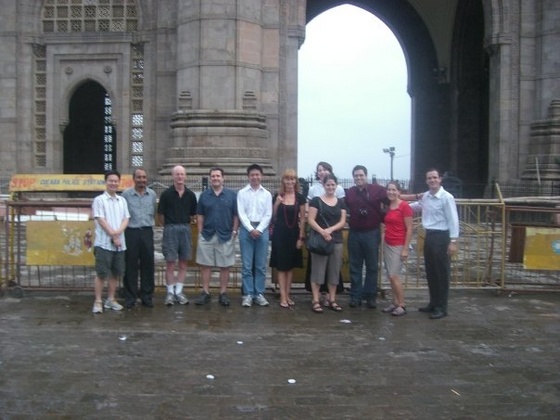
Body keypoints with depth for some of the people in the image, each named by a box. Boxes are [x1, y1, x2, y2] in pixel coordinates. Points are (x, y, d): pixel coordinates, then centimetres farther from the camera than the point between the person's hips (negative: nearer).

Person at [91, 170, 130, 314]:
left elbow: (126, 219, 7)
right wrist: (113, 235, -13)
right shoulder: (99, 200, -2)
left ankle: (110, 300, 21)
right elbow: (101, 220, -9)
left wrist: (118, 232, -11)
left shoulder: (122, 200, 14)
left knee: (115, 273, 10)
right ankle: (98, 302, 3)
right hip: (104, 243, -5)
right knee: (101, 273, -4)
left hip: (120, 243, 5)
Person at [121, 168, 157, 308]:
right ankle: (130, 297, 11)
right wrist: (122, 228, 3)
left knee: (148, 265, 5)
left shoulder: (152, 194, 7)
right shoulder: (126, 194, -1)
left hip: (147, 232, 2)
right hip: (131, 232, -2)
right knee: (131, 266, 2)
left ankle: (147, 296, 16)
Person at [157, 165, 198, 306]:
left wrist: (184, 224, 12)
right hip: (170, 229, -3)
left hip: (185, 229, 3)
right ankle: (170, 292, 7)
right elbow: (160, 214, 3)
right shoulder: (166, 194, -3)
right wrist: (169, 226, 9)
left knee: (183, 263, 6)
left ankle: (179, 291, 14)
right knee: (170, 263, -1)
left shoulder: (190, 195, 4)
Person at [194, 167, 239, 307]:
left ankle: (223, 293, 14)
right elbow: (200, 215, 7)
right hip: (207, 235, 1)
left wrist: (234, 232, -5)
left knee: (225, 266, 5)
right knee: (205, 265, 5)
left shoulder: (232, 195, 0)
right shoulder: (204, 195, 5)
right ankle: (205, 293, 14)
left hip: (225, 236, -1)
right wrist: (200, 232, 1)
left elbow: (236, 215, 1)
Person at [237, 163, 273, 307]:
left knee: (261, 266, 4)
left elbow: (268, 215, 3)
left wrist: (259, 230, -9)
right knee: (247, 265, 0)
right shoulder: (242, 193, 3)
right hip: (246, 229, -1)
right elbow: (241, 214, -3)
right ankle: (248, 294, 6)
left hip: (262, 230, 1)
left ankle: (259, 294, 11)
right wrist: (251, 229, -11)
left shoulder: (267, 194, 7)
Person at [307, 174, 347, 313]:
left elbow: (342, 222, 4)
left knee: (334, 270, 8)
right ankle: (315, 301, 1)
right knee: (318, 270, -3)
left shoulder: (341, 203, 11)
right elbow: (310, 220, -7)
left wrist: (330, 229, -13)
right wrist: (322, 231, -21)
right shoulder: (316, 201, 0)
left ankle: (332, 300, 16)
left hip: (337, 241, 4)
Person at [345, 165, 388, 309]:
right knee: (355, 267, 7)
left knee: (372, 267, 6)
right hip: (354, 233, 3)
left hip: (372, 233, -3)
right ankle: (355, 296, 14)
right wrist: (350, 220, -1)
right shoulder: (349, 192, 5)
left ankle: (370, 297, 15)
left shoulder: (377, 189, -5)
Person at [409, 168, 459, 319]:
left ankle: (441, 307, 8)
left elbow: (453, 220, -15)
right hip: (429, 236, 8)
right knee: (430, 272, 14)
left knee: (442, 273, 0)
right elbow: (418, 206, 30)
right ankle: (433, 303, 27)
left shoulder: (447, 197, -14)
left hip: (441, 237, -8)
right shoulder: (425, 196, 7)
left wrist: (453, 241, -19)